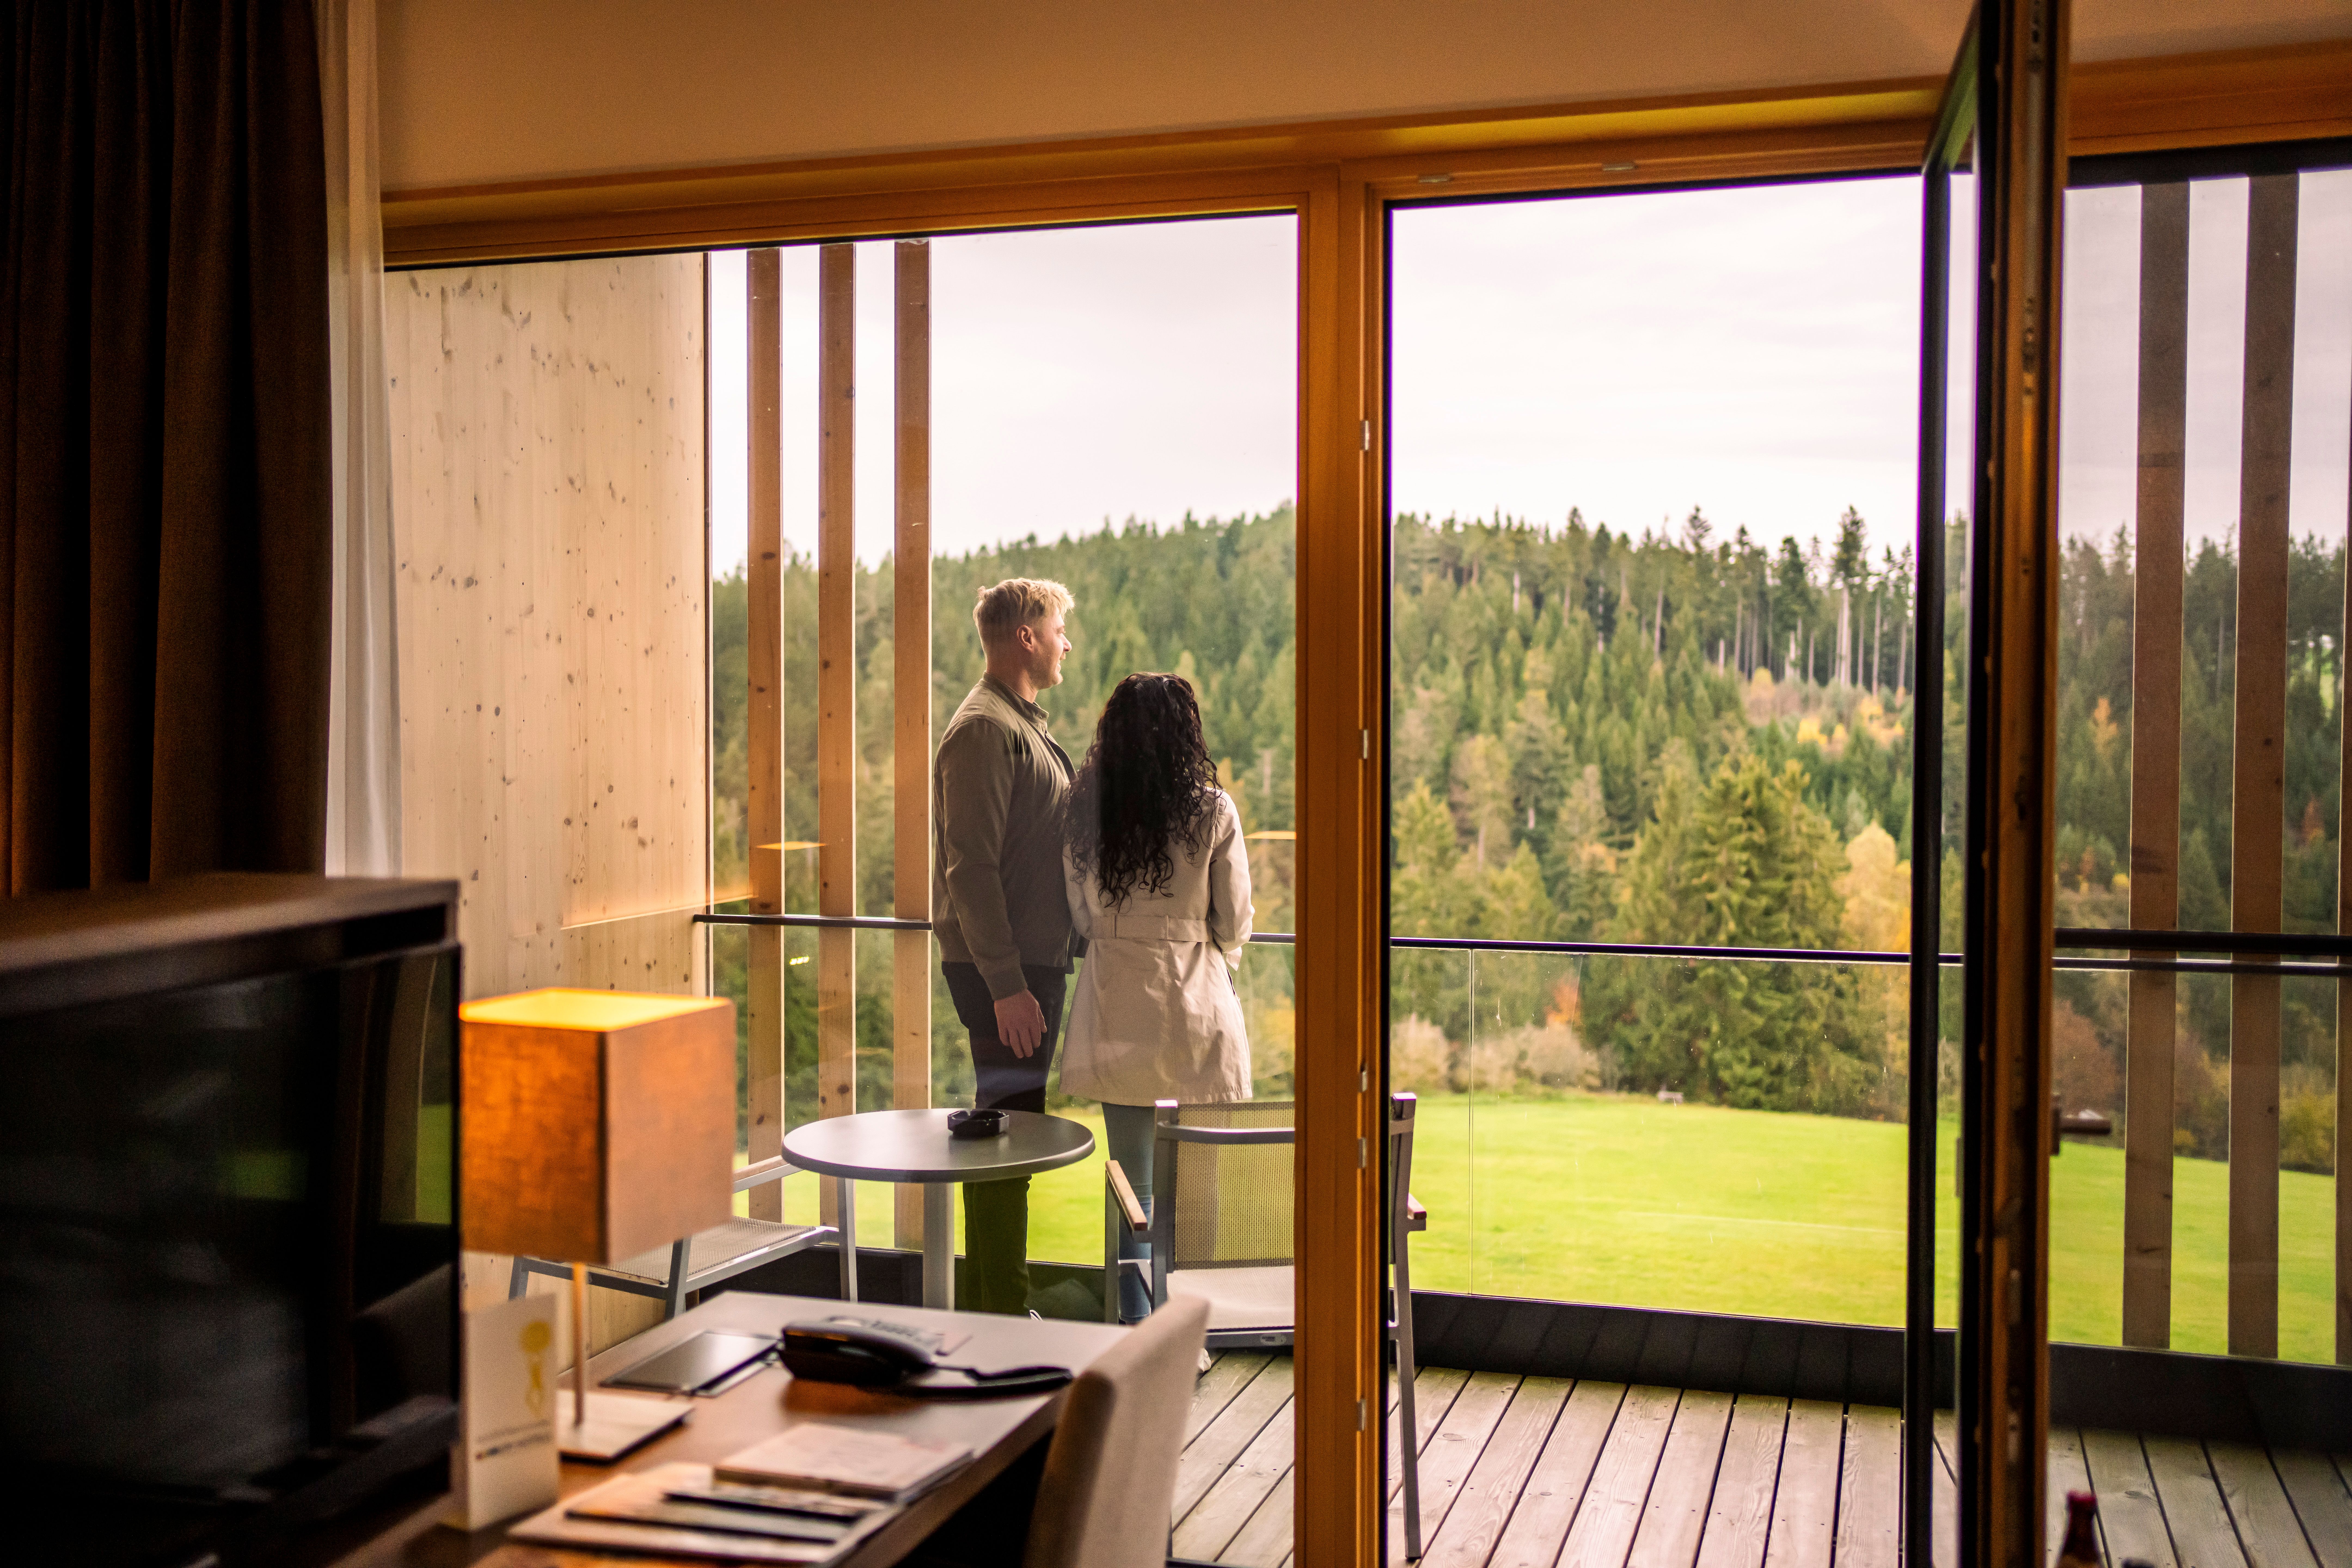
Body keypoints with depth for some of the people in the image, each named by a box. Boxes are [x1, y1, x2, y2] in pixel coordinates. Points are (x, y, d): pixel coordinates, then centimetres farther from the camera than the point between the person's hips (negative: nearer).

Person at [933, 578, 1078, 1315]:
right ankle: (1001, 1316, 0)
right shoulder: (984, 730, -13)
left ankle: (994, 1304, 23)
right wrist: (1007, 985, -23)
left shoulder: (1023, 726, 19)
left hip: (1033, 962, 10)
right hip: (1002, 970, -10)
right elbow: (970, 868, -19)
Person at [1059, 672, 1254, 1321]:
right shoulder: (1212, 811, -10)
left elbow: (1080, 914, 6)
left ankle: (1139, 1327, 13)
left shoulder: (1086, 809, -3)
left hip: (1116, 1004, 2)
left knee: (1133, 1182, 11)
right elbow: (1235, 921, -1)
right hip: (1196, 1006, -2)